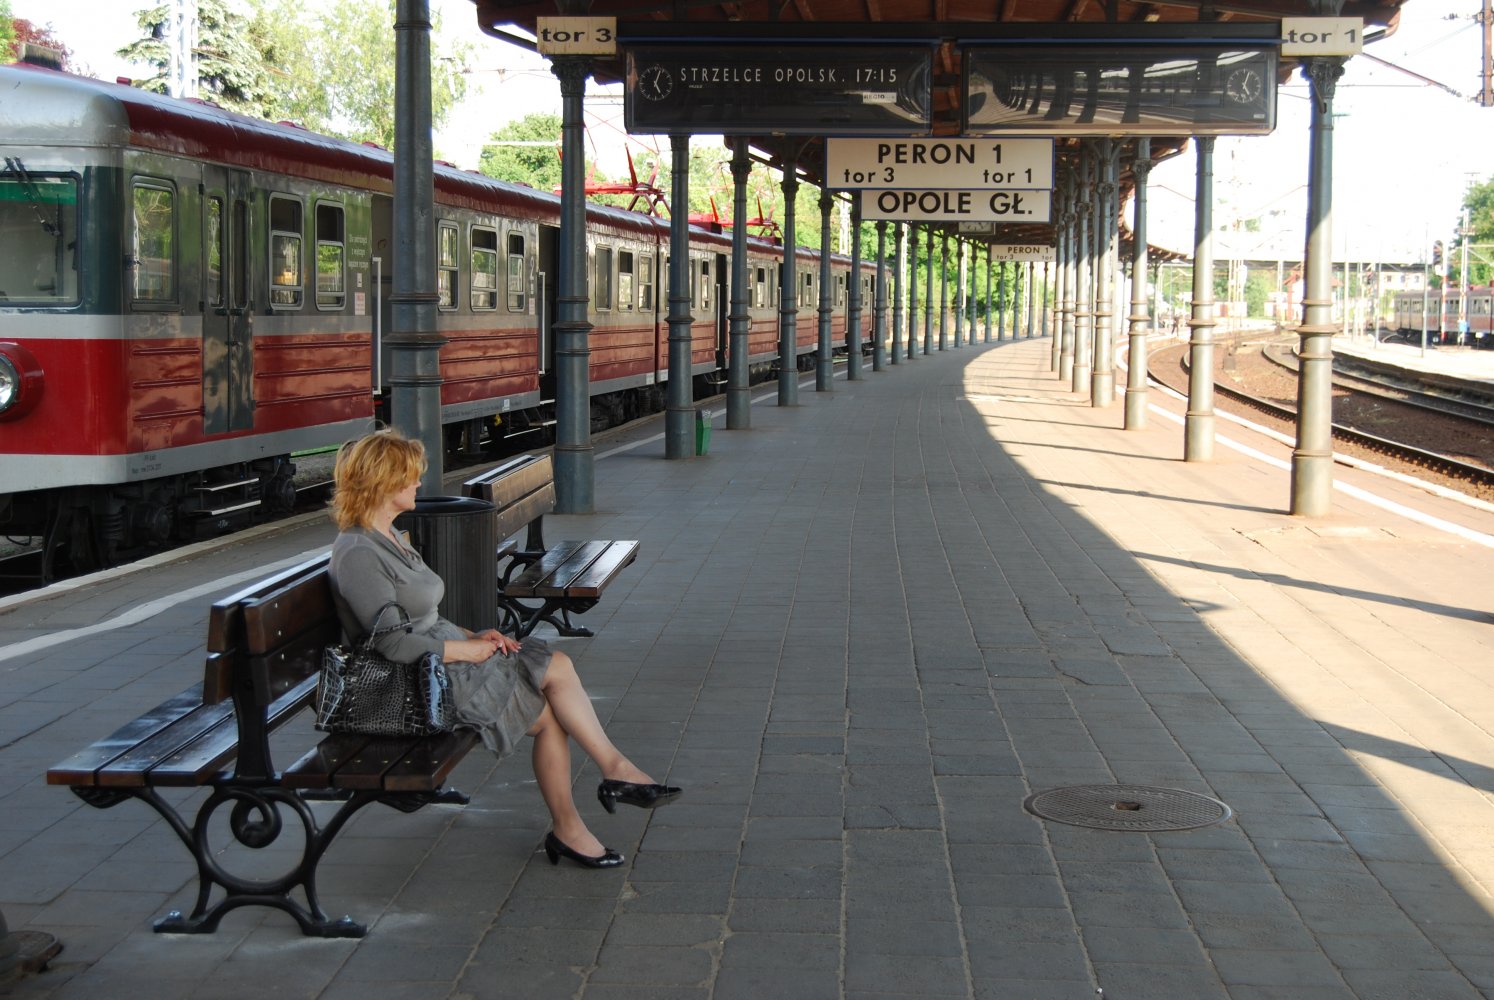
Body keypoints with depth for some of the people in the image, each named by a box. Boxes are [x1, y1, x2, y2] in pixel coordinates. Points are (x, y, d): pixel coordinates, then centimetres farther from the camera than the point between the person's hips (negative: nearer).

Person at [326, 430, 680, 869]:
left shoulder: (389, 536, 15)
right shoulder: (357, 554, -17)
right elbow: (395, 643, -23)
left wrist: (475, 636, 6)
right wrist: (468, 649, -14)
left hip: (443, 659, 10)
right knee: (557, 671, -14)